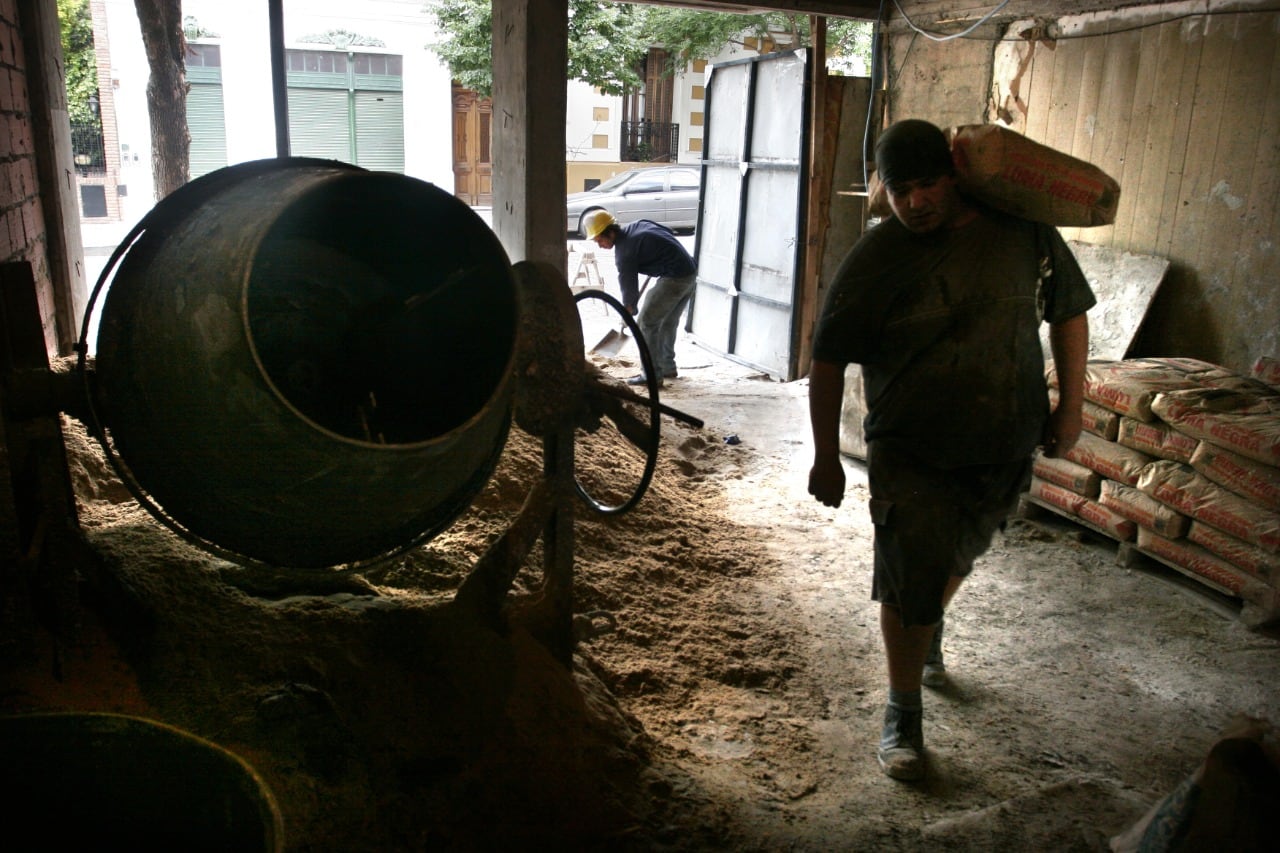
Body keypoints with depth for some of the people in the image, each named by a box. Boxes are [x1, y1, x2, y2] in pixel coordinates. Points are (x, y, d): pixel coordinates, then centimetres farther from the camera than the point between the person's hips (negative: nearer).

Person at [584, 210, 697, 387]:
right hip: (690, 272, 9)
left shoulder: (624, 250, -12)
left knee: (646, 323, -4)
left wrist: (629, 310, 8)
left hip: (674, 278, -9)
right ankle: (668, 367, 29)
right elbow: (669, 233, 21)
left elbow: (629, 285, -6)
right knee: (668, 323, 20)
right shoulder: (638, 225, 11)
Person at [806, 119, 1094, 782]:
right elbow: (828, 361, -9)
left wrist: (1071, 404, 5)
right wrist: (827, 458, -8)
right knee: (911, 581, -3)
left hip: (1007, 447, 4)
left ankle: (929, 631, 56)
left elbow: (1069, 312, 9)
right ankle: (903, 715, 17)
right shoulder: (876, 258, -13)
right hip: (910, 454, -3)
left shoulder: (1024, 230, -4)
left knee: (956, 557, 23)